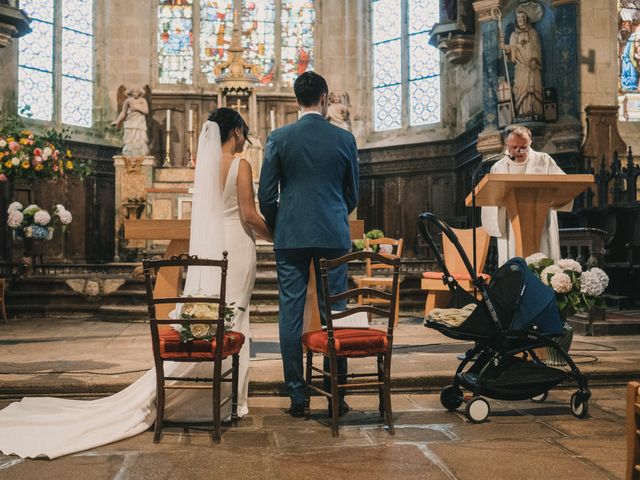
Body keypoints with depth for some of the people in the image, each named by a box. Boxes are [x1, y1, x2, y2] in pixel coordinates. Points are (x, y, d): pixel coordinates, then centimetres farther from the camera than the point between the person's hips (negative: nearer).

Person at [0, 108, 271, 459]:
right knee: (231, 321, 0)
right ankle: (223, 399, 5)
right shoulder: (240, 165, -9)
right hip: (235, 245, -6)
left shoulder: (204, 163, 11)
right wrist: (274, 235, 4)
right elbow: (248, 215, -10)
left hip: (207, 246, 6)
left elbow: (206, 212, 13)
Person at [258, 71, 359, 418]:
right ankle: (336, 395, 12)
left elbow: (265, 195, 0)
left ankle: (297, 397, 8)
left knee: (291, 314, 5)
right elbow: (352, 194, 10)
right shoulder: (345, 139, 2)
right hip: (334, 236, 1)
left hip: (290, 236, -1)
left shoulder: (279, 138, -1)